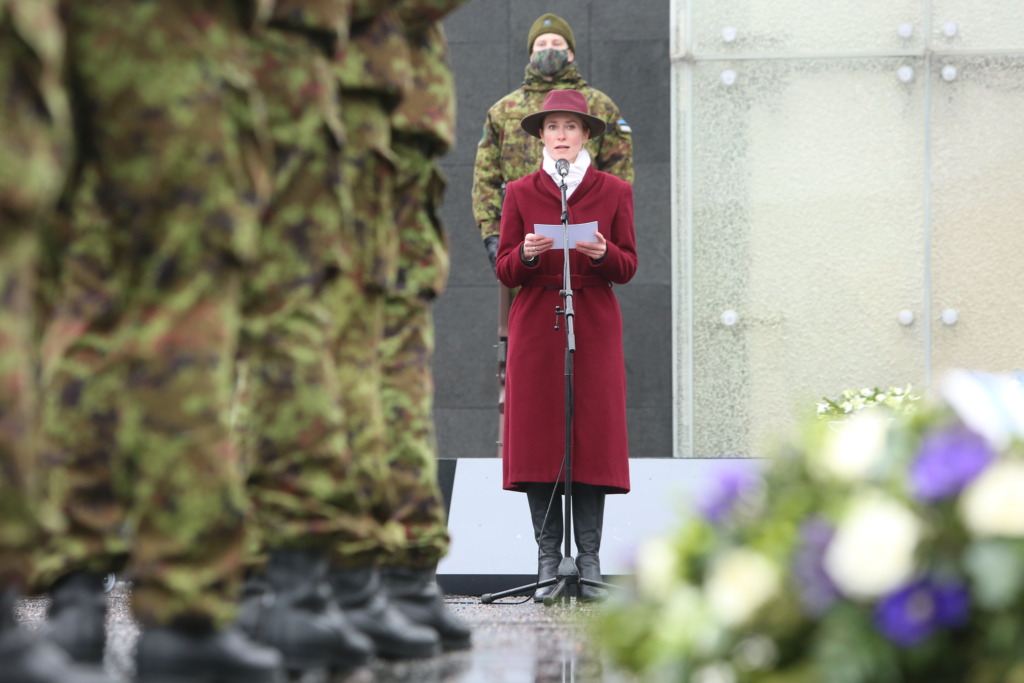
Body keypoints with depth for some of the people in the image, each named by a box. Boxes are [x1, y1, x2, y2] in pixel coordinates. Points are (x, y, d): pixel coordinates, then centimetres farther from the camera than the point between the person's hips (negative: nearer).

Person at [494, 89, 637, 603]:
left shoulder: (614, 191, 7)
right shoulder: (520, 193, 8)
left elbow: (628, 268, 5)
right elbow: (505, 272, 6)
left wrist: (602, 253, -16)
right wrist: (527, 254, -15)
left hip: (595, 328, 0)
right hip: (535, 327, 0)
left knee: (594, 435, -5)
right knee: (538, 437, -5)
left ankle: (589, 562, -2)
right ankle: (548, 563, -2)